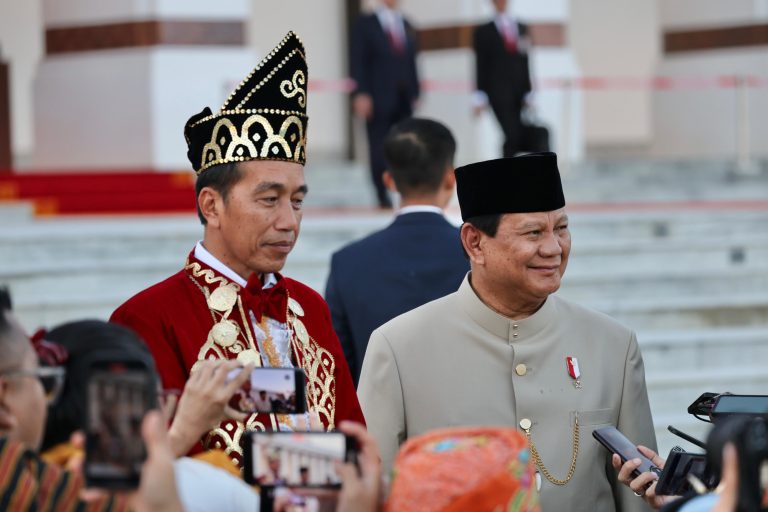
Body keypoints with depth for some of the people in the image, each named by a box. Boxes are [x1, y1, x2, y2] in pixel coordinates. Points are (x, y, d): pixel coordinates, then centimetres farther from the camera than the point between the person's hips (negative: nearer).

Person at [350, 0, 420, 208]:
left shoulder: (406, 25, 15)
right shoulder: (365, 25, 1)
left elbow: (412, 62, 17)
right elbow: (357, 62, -3)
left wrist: (414, 93, 11)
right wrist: (360, 94, -12)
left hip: (404, 99, 4)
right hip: (378, 99, -4)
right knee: (379, 148, -3)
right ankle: (382, 195, 3)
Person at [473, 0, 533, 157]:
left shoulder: (522, 29, 13)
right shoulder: (484, 32, 4)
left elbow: (525, 62, 12)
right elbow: (480, 66, 2)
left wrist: (528, 92, 7)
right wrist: (480, 97, -4)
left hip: (519, 91, 4)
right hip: (499, 91, -4)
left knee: (521, 136, 0)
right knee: (513, 135, -15)